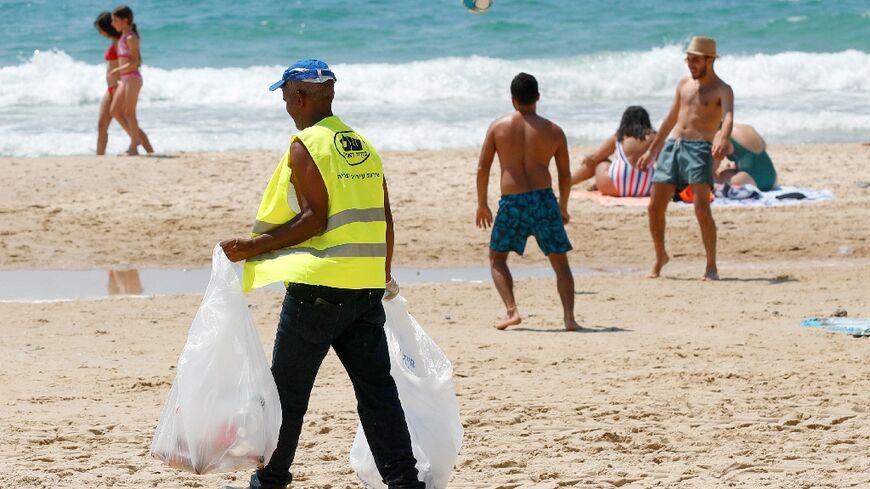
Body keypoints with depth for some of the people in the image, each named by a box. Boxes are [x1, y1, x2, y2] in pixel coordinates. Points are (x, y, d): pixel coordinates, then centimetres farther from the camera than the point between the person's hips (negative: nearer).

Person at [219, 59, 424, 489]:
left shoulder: (306, 146, -8)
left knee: (287, 387, 6)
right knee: (376, 387, 5)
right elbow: (385, 221, 14)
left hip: (318, 286, -6)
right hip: (367, 287, 6)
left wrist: (253, 246, -13)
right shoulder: (364, 147, 13)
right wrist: (384, 277, 25)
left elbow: (314, 218, -15)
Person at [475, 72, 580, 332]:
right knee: (560, 262, 9)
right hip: (543, 198, 0)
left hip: (511, 202, 0)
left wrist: (482, 204, 15)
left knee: (497, 258, 20)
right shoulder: (553, 131, 6)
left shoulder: (498, 127, 5)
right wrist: (563, 207, 24)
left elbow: (482, 168, 5)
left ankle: (512, 311, 3)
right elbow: (565, 174, 10)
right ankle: (569, 318, -5)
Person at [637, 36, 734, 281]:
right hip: (672, 146, 6)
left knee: (702, 209, -18)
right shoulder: (684, 84, 19)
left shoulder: (722, 90, -1)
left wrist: (722, 139, -42)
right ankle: (660, 257, 25)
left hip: (699, 150, -6)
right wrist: (652, 151, 30)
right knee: (655, 208, 4)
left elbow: (728, 118, -20)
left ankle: (711, 266, -10)